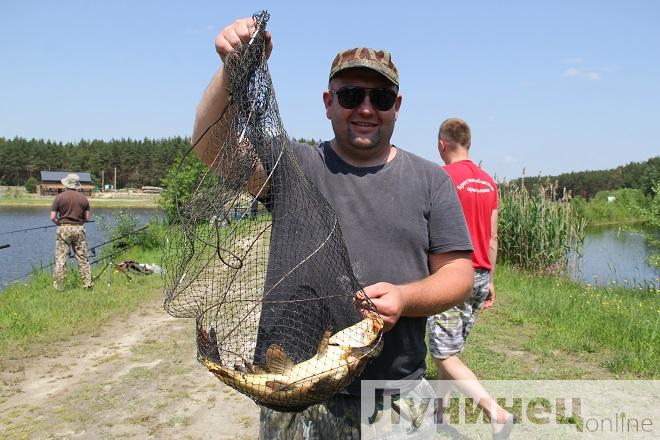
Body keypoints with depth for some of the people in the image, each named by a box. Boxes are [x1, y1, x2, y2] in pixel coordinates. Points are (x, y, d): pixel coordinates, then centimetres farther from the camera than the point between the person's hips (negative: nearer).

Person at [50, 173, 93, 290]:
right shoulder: (83, 198, 3)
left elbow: (52, 217, -6)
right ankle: (87, 283, 10)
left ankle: (58, 286, 6)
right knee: (82, 258, 9)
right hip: (79, 229, 2)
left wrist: (59, 223, 13)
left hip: (63, 229, -2)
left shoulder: (59, 197, -4)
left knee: (60, 259, 4)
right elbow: (87, 218, 4)